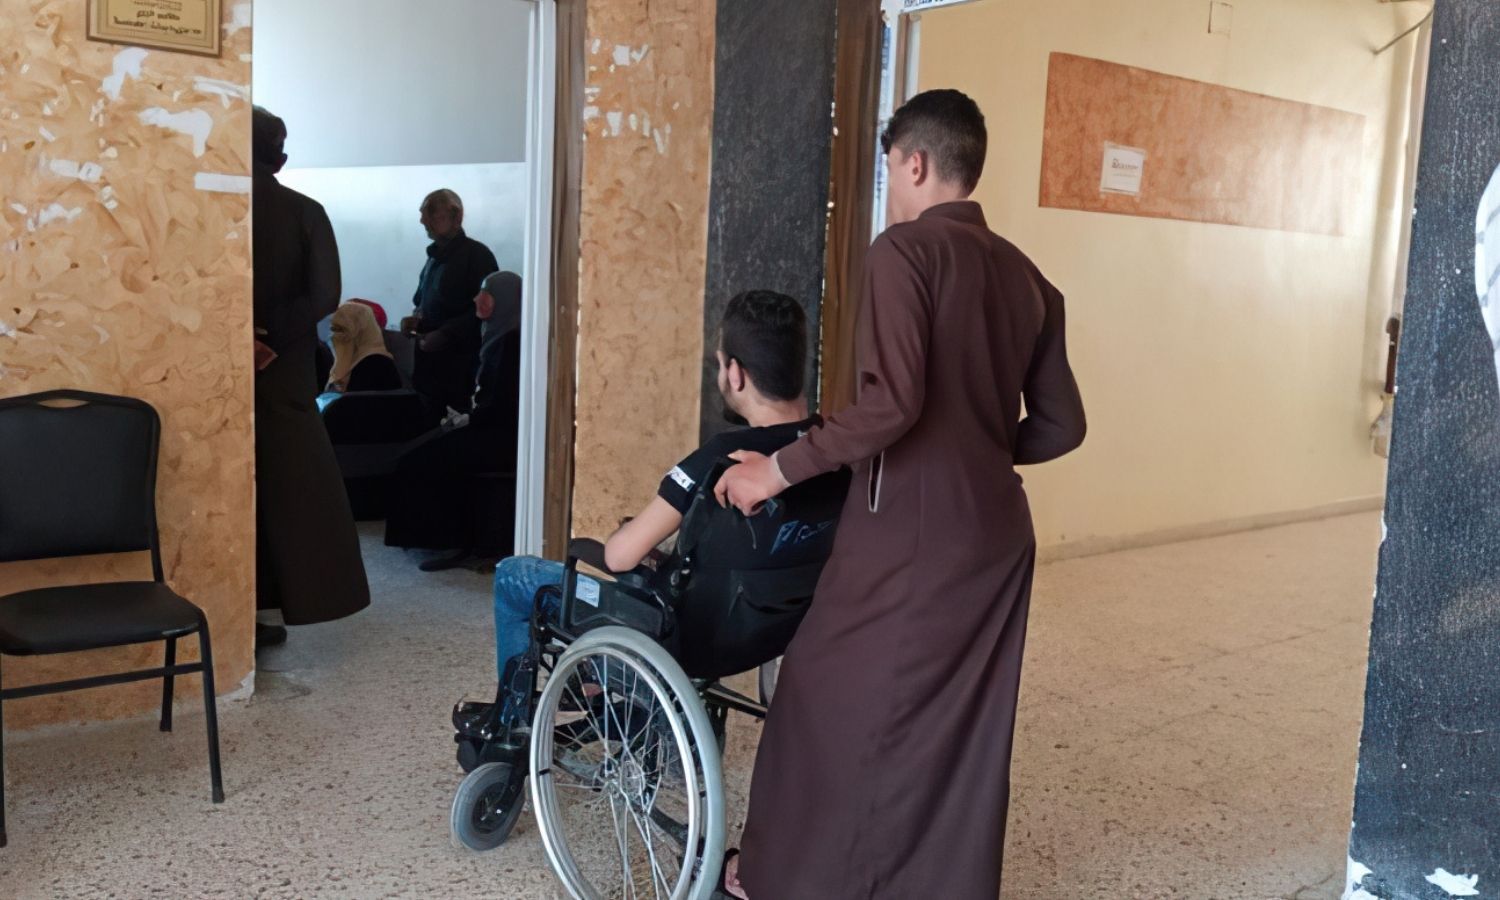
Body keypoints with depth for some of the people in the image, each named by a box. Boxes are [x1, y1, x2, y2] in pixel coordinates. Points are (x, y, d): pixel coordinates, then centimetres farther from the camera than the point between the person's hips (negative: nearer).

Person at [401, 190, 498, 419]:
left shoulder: (476, 254, -6)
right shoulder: (435, 256, 19)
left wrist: (445, 334, -17)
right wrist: (416, 319, 8)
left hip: (459, 364, -7)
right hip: (429, 359, 7)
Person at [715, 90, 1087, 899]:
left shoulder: (906, 250, -11)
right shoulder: (1024, 274, 9)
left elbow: (892, 401, -23)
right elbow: (1060, 424, 10)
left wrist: (780, 468, -14)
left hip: (908, 532, -7)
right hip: (997, 533, 7)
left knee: (831, 702, 10)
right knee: (963, 727, 15)